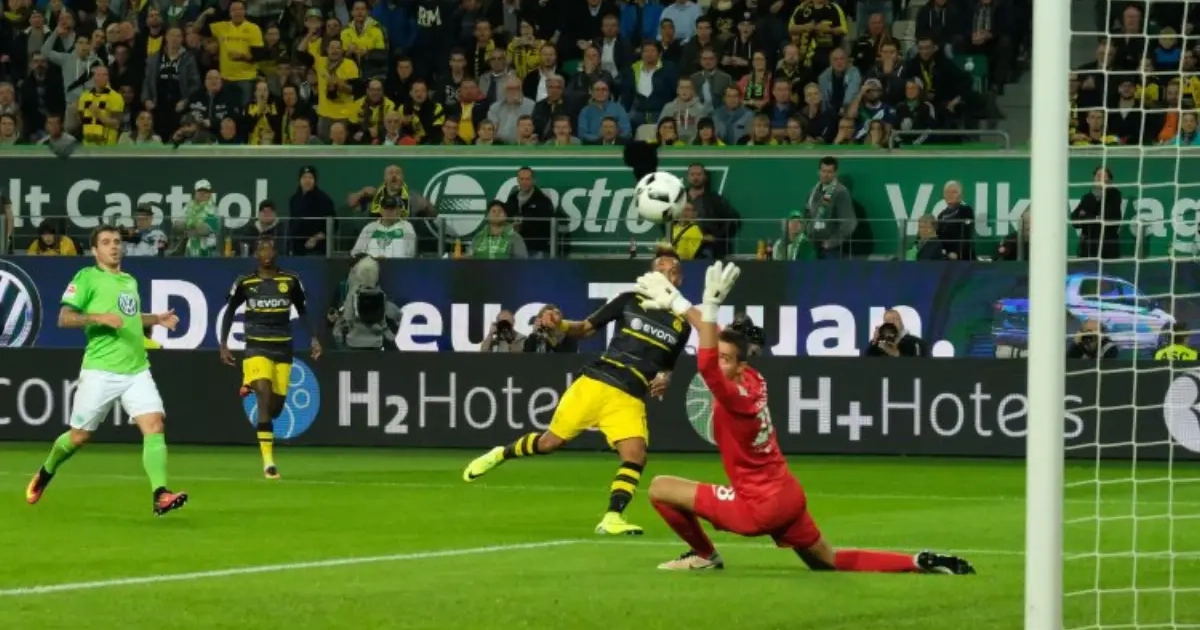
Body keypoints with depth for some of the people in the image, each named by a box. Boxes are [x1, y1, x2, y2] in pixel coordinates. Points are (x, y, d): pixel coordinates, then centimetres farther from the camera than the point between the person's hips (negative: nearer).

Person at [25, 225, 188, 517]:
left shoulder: (130, 281, 17)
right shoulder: (87, 277, -3)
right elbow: (64, 318, -10)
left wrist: (156, 319, 17)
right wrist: (98, 317, -23)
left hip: (137, 370, 5)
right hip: (100, 371, -5)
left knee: (154, 425, -15)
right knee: (80, 435, 6)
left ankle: (160, 495, -22)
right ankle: (45, 474, 34)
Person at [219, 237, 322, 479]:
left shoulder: (291, 281, 2)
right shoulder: (245, 283, -1)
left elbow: (302, 311, 13)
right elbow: (230, 311, 11)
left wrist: (313, 338, 2)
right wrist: (223, 344, 4)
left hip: (283, 348, 3)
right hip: (257, 347, -3)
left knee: (276, 405, 5)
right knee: (265, 397, -20)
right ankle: (268, 460, -19)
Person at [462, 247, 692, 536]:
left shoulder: (681, 326, 10)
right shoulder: (630, 301, 3)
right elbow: (586, 328, 8)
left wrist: (663, 380, 0)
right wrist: (560, 325, -12)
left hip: (630, 398, 2)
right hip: (595, 382, -2)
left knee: (636, 455, -21)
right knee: (551, 441, 7)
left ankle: (612, 519, -19)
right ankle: (499, 454, 32)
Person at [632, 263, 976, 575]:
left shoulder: (737, 398, -25)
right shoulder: (754, 381, -2)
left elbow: (706, 365, -45)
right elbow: (716, 342, 14)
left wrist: (711, 306, -51)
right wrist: (676, 304, 16)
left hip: (759, 507, -9)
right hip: (787, 495, 9)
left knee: (660, 488, -6)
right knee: (831, 562, 21)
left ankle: (703, 556, 11)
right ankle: (920, 563, 11)